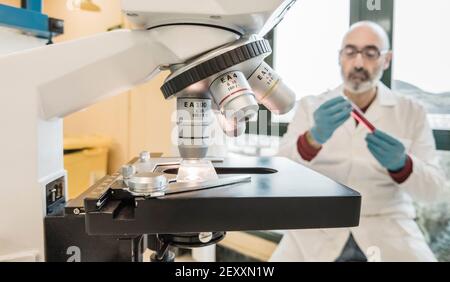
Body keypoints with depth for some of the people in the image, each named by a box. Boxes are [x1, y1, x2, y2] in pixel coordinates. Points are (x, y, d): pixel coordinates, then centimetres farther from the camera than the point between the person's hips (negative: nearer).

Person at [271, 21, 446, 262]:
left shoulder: (412, 113, 4)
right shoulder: (310, 106, 2)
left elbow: (432, 188, 1)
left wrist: (401, 164, -21)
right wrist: (314, 137, -28)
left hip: (388, 230, 1)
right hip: (316, 228, 0)